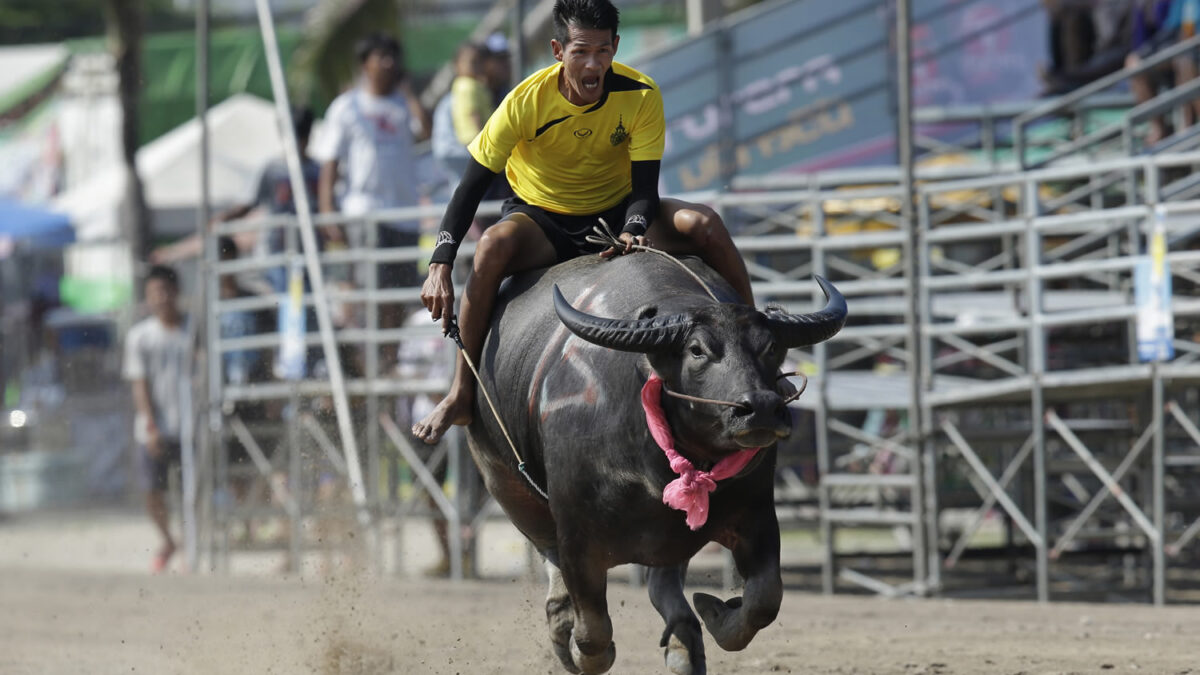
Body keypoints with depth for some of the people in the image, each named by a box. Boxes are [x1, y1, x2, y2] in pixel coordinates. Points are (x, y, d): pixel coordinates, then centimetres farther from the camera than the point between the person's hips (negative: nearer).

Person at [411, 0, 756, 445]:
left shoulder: (640, 96, -18)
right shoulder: (527, 103, -22)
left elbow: (645, 188, -15)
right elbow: (472, 187, -18)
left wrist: (633, 232, -39)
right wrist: (440, 267, -29)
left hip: (616, 215, 2)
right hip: (540, 220, -2)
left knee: (703, 224, -23)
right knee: (494, 246, -35)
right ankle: (461, 394, -26)